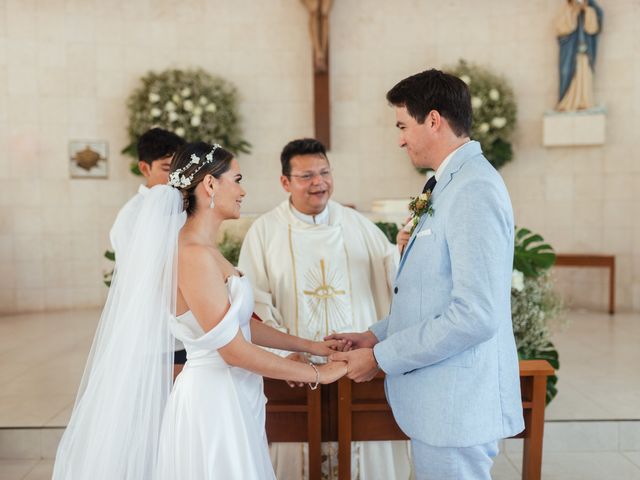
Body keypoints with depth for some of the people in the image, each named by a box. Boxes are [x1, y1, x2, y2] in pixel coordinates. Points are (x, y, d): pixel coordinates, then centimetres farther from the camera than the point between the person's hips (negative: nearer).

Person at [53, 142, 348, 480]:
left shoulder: (204, 250, 8)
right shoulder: (193, 255, -20)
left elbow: (241, 323, 12)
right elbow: (234, 349, -20)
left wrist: (310, 346, 12)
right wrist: (316, 373, -12)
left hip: (231, 399, 9)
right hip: (214, 400, -9)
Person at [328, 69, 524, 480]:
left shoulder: (474, 190, -19)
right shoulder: (451, 184, 11)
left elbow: (476, 315, -25)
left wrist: (381, 358, -16)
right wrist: (377, 335, 11)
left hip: (457, 404, -9)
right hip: (441, 399, 9)